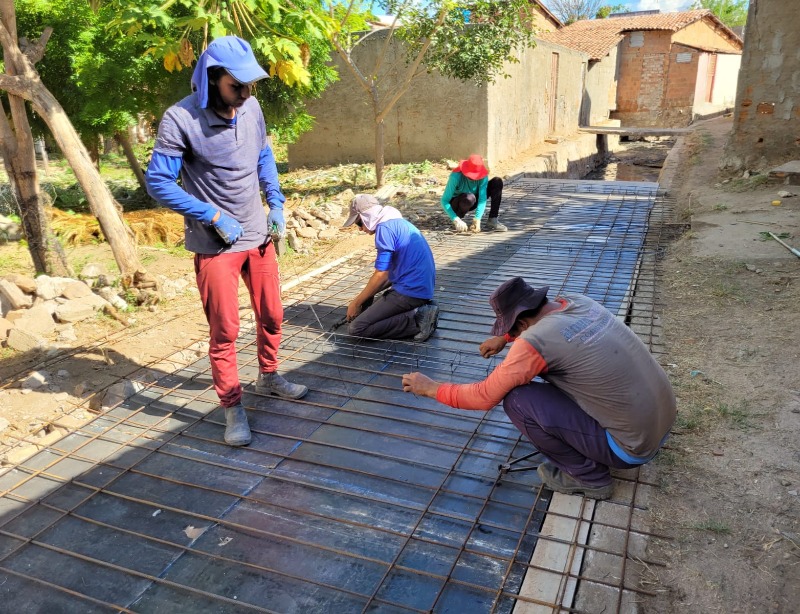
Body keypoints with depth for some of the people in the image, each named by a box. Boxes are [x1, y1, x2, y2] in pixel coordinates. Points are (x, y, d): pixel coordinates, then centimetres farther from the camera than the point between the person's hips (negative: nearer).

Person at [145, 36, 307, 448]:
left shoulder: (251, 108, -1)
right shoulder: (180, 119, -18)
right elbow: (158, 183, -15)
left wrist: (276, 204, 3)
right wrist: (215, 217, -18)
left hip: (258, 236, 6)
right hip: (215, 244, -5)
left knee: (272, 315, 16)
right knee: (224, 329, 2)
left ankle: (268, 377, 39)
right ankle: (232, 407, 18)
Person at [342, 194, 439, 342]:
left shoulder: (385, 227, -12)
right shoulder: (397, 222, 19)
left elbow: (381, 275, -15)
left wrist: (356, 303, -3)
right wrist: (363, 299, 17)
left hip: (411, 291, -10)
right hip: (423, 288, 10)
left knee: (355, 328, -9)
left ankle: (416, 320, -12)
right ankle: (419, 309, 8)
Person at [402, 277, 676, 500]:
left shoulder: (535, 341, -22)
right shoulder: (578, 302, -1)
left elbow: (484, 397, -11)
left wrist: (431, 388, 1)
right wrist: (503, 338, 28)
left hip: (633, 447, -8)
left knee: (516, 400, -12)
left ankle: (589, 476, 5)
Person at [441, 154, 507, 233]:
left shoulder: (483, 176, -21)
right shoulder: (456, 176, -31)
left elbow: (482, 199, -25)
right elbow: (444, 201, -31)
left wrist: (477, 219, -37)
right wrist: (456, 220, -41)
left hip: (472, 203, 4)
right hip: (457, 203, -4)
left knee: (497, 182, -15)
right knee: (469, 198, -41)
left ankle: (492, 220, -14)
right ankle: (459, 218, -10)